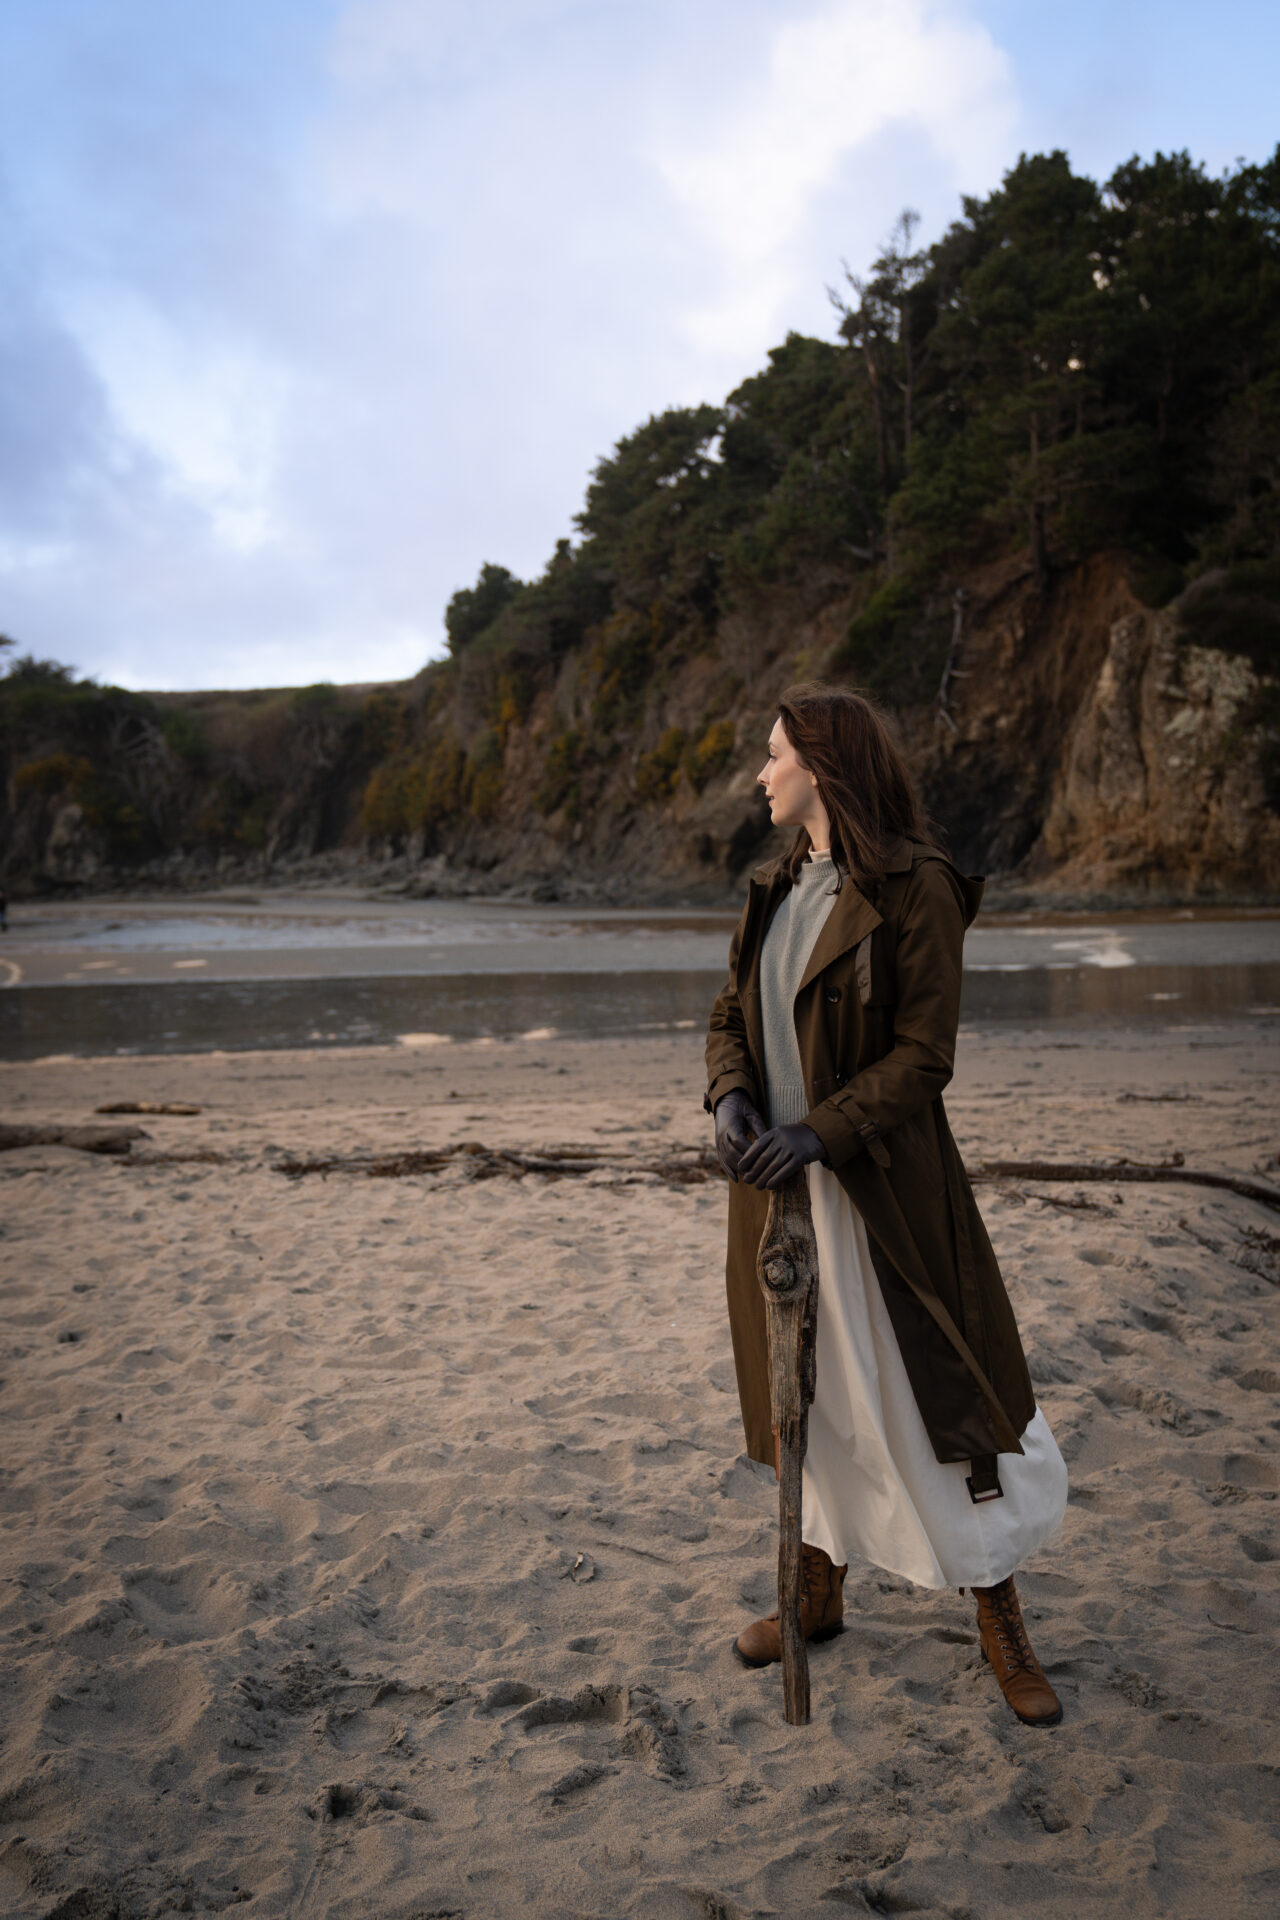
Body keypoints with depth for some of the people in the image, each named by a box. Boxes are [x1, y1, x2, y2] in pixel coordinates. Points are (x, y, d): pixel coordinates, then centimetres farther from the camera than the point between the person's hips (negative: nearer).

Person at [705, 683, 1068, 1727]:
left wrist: (818, 1132, -24)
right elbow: (731, 1014, 10)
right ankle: (820, 1592, 35)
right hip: (777, 1177, 7)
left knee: (936, 1389, 4)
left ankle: (1001, 1621, 23)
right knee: (808, 1390, 17)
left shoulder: (915, 888, -13)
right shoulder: (778, 887, 8)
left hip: (878, 1187, -6)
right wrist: (730, 1098, -10)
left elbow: (924, 1054, -16)